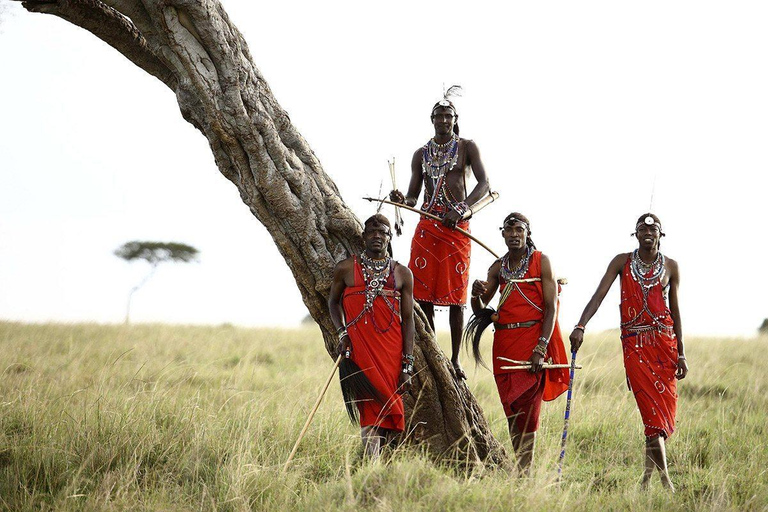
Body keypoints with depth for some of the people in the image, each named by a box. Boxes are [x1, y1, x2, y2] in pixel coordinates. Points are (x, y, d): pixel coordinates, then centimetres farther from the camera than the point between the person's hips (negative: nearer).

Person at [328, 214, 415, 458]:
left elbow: (407, 319, 8)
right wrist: (342, 332, 0)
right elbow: (334, 301, 19)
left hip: (391, 353, 2)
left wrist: (407, 366, 2)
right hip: (359, 349, -2)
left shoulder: (402, 274, 10)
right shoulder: (346, 268, 6)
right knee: (371, 412, -12)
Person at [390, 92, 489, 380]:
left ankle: (455, 360, 0)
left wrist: (462, 209, -20)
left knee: (455, 296, -4)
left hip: (457, 226, -3)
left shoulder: (466, 148, 6)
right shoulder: (421, 154, 15)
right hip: (427, 224, 3)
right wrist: (401, 200, -10)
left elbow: (483, 183, -6)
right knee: (423, 294, -5)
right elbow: (413, 197, 14)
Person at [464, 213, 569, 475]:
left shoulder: (541, 261, 0)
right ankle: (519, 470, 9)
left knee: (526, 408, -10)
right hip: (503, 342, 5)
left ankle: (524, 471, -9)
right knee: (511, 410, 4)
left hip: (533, 339, -5)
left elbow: (551, 307, -7)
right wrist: (476, 294, -9)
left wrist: (540, 349, -16)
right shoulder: (498, 267, 14)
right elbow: (480, 310, 15)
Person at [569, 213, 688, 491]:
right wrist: (580, 326, -19)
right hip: (634, 343, -2)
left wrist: (680, 352, 7)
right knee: (652, 409, -11)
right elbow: (599, 295, -4)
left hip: (665, 342, 2)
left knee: (665, 408, -1)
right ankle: (665, 478, -14)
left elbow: (675, 311, 10)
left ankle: (648, 474, 11)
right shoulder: (622, 262, 4)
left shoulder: (670, 267, 9)